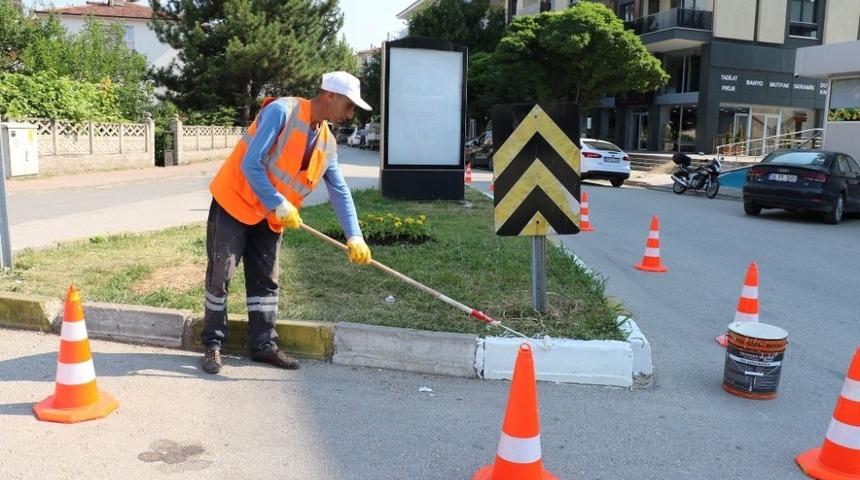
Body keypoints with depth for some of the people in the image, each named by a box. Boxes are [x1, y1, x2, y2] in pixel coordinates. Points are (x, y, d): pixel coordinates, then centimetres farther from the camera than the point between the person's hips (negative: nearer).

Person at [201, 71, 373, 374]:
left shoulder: (327, 143, 1)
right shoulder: (281, 111, -21)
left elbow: (340, 192, 3)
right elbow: (250, 164, -25)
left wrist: (354, 237, -5)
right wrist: (279, 205, -23)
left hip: (269, 218, 7)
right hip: (233, 203, -7)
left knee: (266, 281, 9)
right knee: (220, 276, -1)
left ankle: (263, 345, 18)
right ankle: (213, 345, 12)